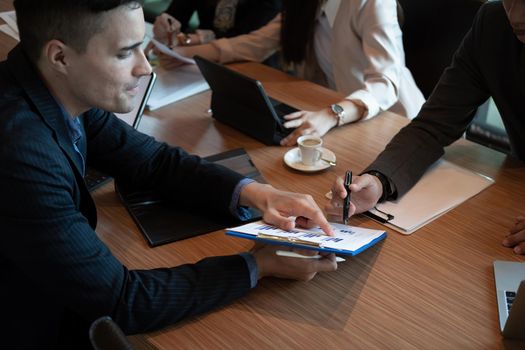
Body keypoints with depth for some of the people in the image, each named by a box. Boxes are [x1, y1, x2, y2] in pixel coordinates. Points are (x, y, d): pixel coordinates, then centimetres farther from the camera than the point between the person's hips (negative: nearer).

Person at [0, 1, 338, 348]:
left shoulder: (66, 88, -10)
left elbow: (153, 159, 3)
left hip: (68, 299, 6)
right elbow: (119, 301, -26)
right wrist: (257, 266, -20)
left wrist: (254, 192, -11)